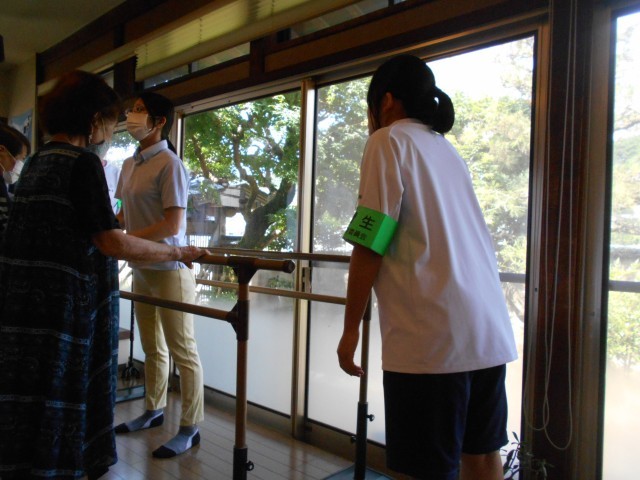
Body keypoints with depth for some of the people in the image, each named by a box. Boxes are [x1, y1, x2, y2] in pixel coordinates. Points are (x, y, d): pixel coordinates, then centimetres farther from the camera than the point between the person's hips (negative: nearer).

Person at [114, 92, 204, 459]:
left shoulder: (169, 164, -14)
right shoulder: (130, 164, 11)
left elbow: (172, 225, -19)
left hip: (168, 269, -8)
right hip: (141, 269, 8)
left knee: (183, 351, 1)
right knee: (153, 348, 19)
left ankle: (190, 429, 12)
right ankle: (154, 411, 36)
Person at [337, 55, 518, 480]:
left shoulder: (389, 140, -2)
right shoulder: (448, 150, 20)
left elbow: (370, 245, -10)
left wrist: (351, 328, -3)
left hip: (431, 337, -8)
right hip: (491, 332, 8)